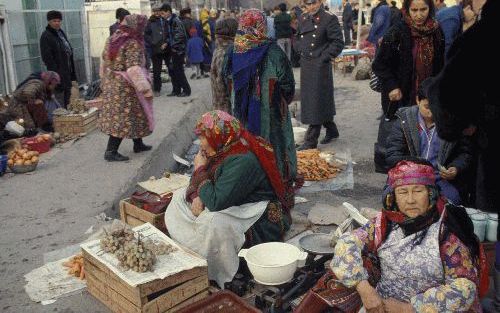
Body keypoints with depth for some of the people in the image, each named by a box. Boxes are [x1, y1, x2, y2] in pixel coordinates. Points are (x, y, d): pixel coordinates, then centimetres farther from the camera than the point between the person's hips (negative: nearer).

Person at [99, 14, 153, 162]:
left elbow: (104, 63, 16)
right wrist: (145, 88, -28)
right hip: (125, 87, -9)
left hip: (111, 85, 9)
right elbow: (134, 69, -26)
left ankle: (138, 144, 29)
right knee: (124, 118, -3)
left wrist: (106, 80, 26)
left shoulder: (112, 40, 9)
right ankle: (111, 151, -4)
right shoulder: (132, 44, -16)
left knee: (117, 116, 14)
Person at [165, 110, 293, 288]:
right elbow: (196, 186, 11)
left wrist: (200, 169, -17)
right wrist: (197, 197, -13)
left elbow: (216, 202, -31)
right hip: (232, 207, 10)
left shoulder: (243, 161, -27)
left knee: (213, 222, -37)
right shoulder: (221, 152, 1)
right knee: (179, 197, 7)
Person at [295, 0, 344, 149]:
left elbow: (338, 42, -11)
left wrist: (324, 57, -14)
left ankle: (311, 141, -1)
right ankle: (332, 131, 32)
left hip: (320, 66, -8)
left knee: (316, 103, -5)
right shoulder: (303, 18, 11)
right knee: (308, 100, 15)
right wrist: (300, 51, 11)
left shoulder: (329, 19, -9)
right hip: (305, 65, 8)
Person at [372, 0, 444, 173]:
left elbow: (439, 65, 15)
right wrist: (391, 86, -15)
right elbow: (379, 64, -8)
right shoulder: (397, 32, -10)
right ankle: (383, 164, 20)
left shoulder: (436, 32, 4)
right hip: (399, 95, -4)